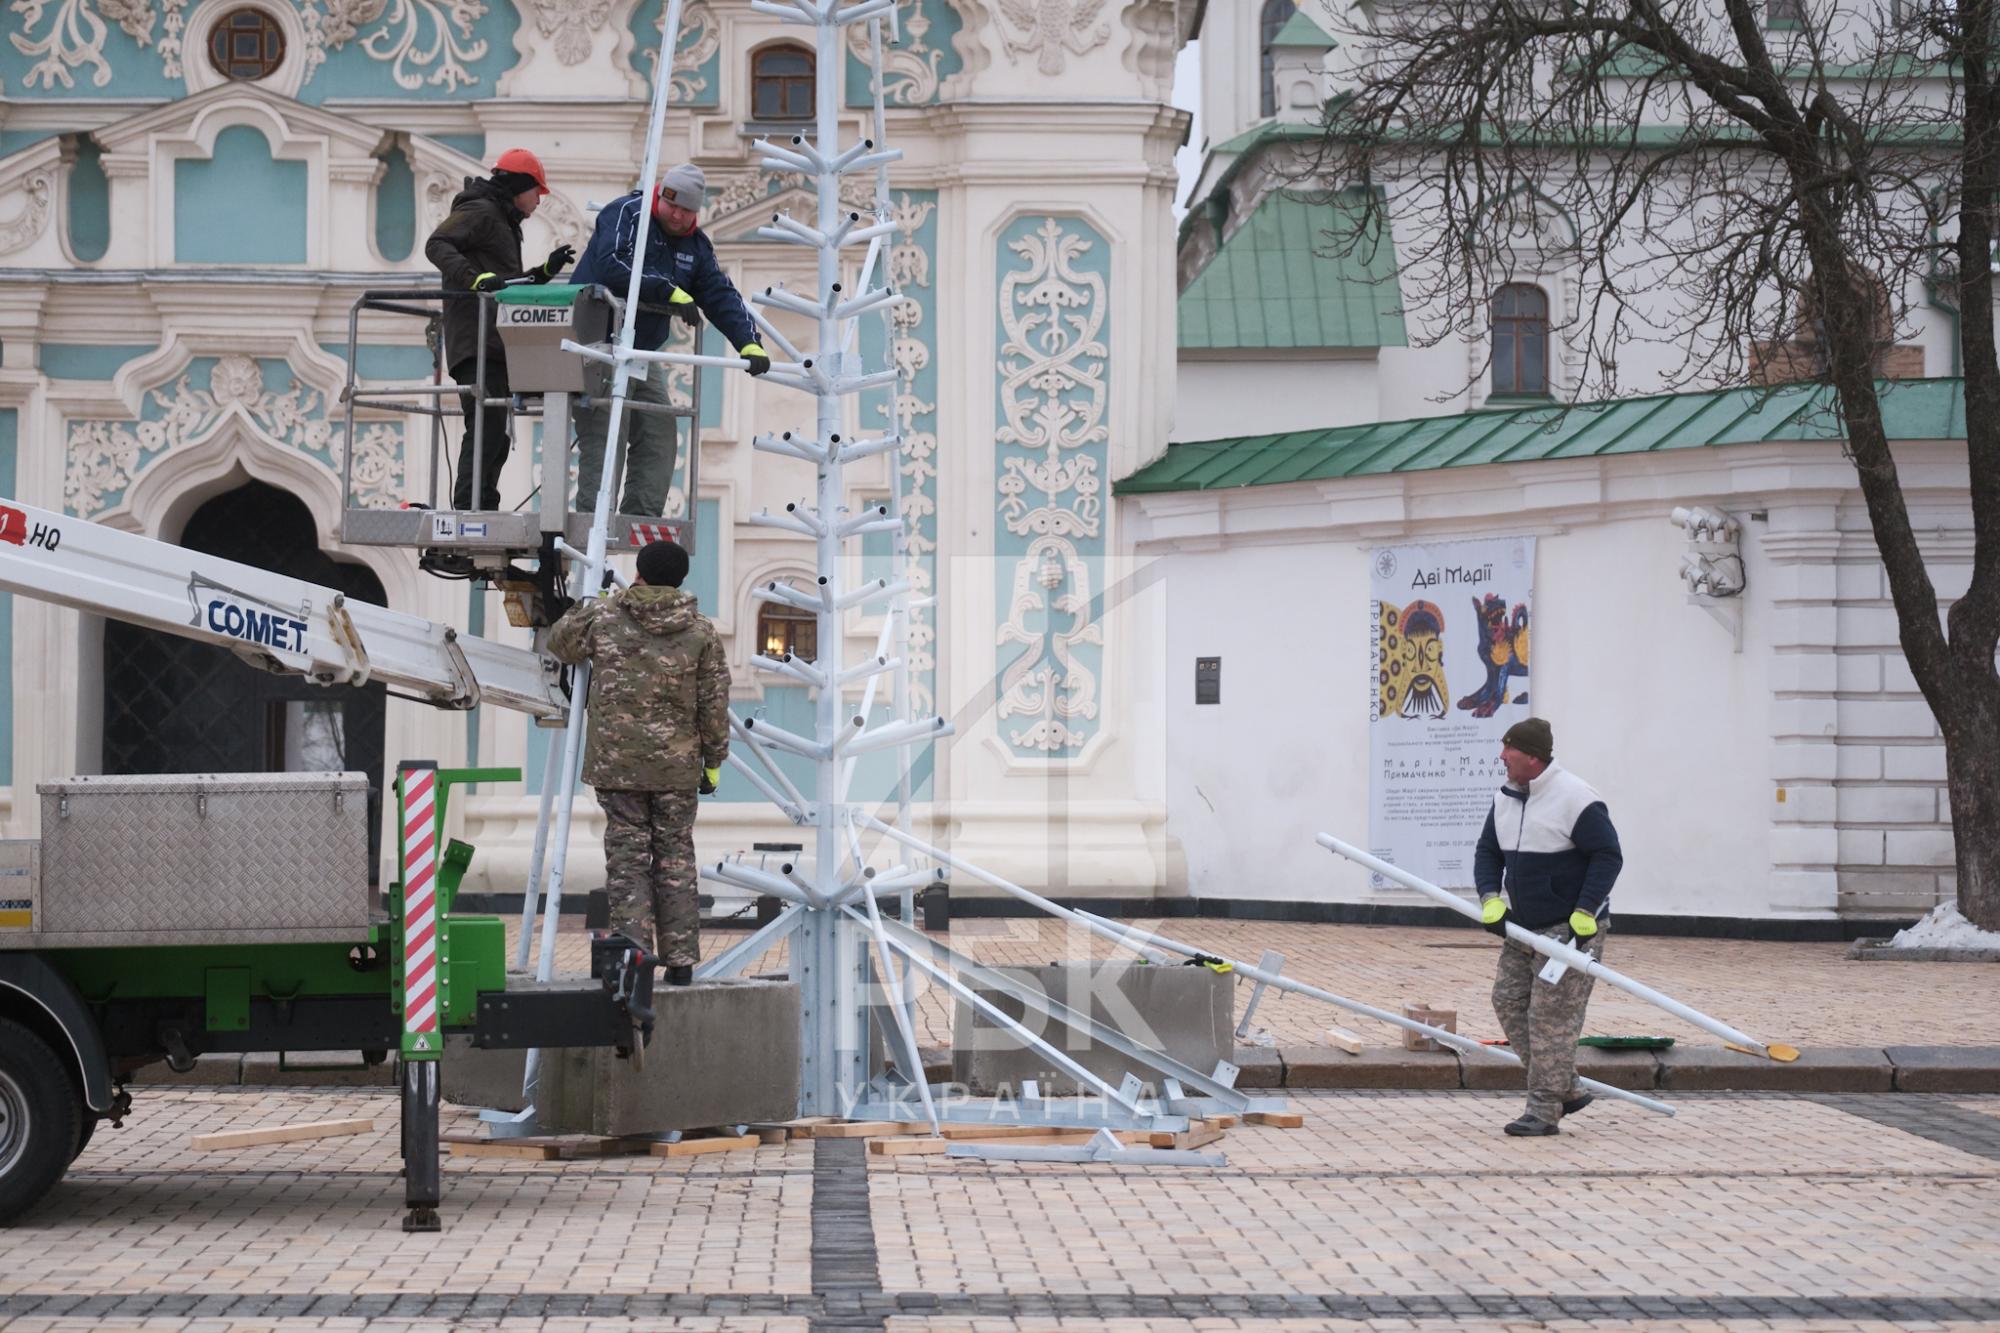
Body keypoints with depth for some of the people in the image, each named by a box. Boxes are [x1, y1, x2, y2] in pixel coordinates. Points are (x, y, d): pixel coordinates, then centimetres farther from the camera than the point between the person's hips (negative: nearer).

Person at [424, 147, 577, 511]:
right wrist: (476, 279, -32)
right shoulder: (479, 212, -3)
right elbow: (437, 245, -19)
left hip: (496, 345, 11)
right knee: (487, 428, -18)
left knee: (496, 438, 7)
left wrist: (547, 270, 22)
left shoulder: (503, 222, 29)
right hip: (475, 343, -11)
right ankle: (467, 512, -22)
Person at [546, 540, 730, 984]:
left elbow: (560, 643, 17)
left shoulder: (602, 617, -2)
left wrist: (585, 606, 32)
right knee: (675, 856, 8)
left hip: (617, 761, -1)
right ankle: (681, 959, 9)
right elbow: (714, 702, 2)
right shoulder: (701, 631, 0)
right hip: (677, 765, 1)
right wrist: (714, 760, 11)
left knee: (627, 856, 2)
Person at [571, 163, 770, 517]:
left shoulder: (696, 245, 12)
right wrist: (670, 292, -26)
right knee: (605, 439, -14)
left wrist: (748, 343, -10)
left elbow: (721, 295, 6)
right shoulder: (626, 214, -11)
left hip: (643, 354, 8)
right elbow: (611, 266, -27)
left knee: (660, 439, 4)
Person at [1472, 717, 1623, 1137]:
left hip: (1571, 928, -9)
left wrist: (1584, 915, -22)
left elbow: (1608, 856, -17)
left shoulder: (1575, 799, -18)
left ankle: (1545, 1110, -5)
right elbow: (1487, 852, 13)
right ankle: (1566, 1090, 17)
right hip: (1523, 928, 9)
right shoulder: (1505, 799, 7)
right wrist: (1491, 899, -6)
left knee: (1551, 1016, -10)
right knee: (1508, 1001, 7)